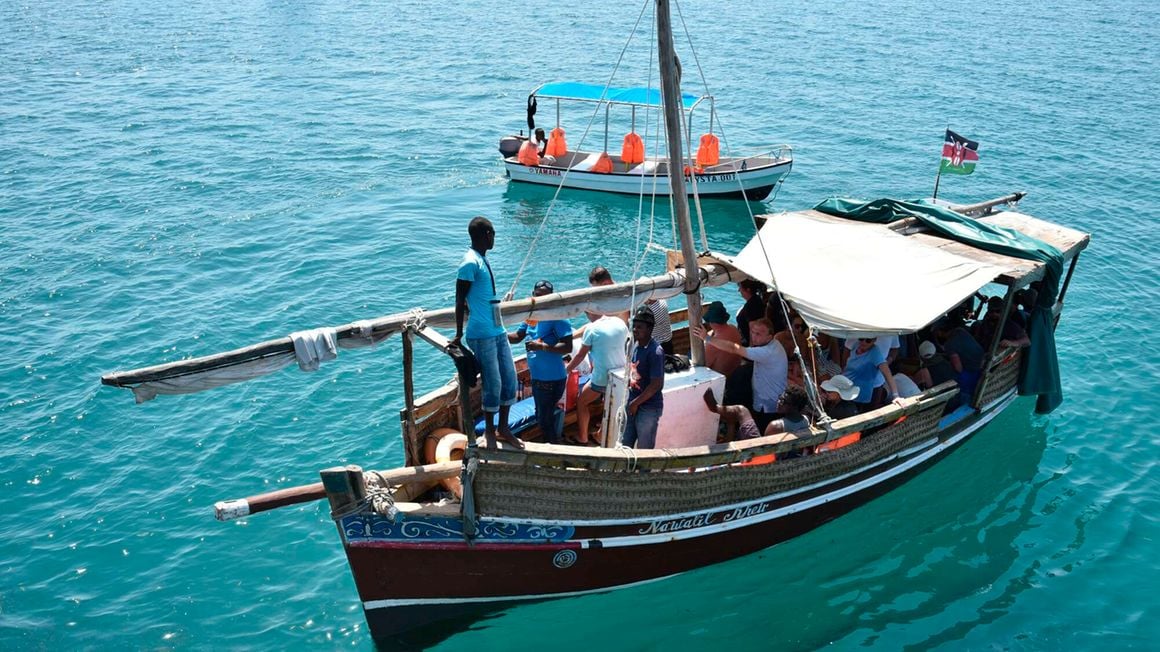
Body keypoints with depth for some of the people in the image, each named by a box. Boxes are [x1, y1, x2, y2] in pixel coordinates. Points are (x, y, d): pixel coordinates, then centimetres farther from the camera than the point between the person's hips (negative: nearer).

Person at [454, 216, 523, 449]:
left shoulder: (482, 259, 13)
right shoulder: (470, 263, -16)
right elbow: (460, 300, -14)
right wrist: (459, 334, -11)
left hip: (498, 331, 9)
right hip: (482, 335, -9)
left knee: (509, 379, 11)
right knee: (493, 384, 0)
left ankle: (503, 428, 24)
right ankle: (489, 430, 18)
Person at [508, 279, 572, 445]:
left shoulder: (557, 318, -18)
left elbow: (567, 347, -23)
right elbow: (518, 336, 13)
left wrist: (542, 347, -30)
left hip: (551, 379, -8)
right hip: (537, 376, 8)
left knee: (545, 421, -2)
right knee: (541, 417, 21)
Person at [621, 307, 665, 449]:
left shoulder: (655, 352, -22)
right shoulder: (635, 345, 3)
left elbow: (656, 385, -23)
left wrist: (636, 403, -16)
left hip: (649, 408, -8)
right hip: (632, 403, 8)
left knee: (644, 449, 7)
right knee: (625, 445, 17)